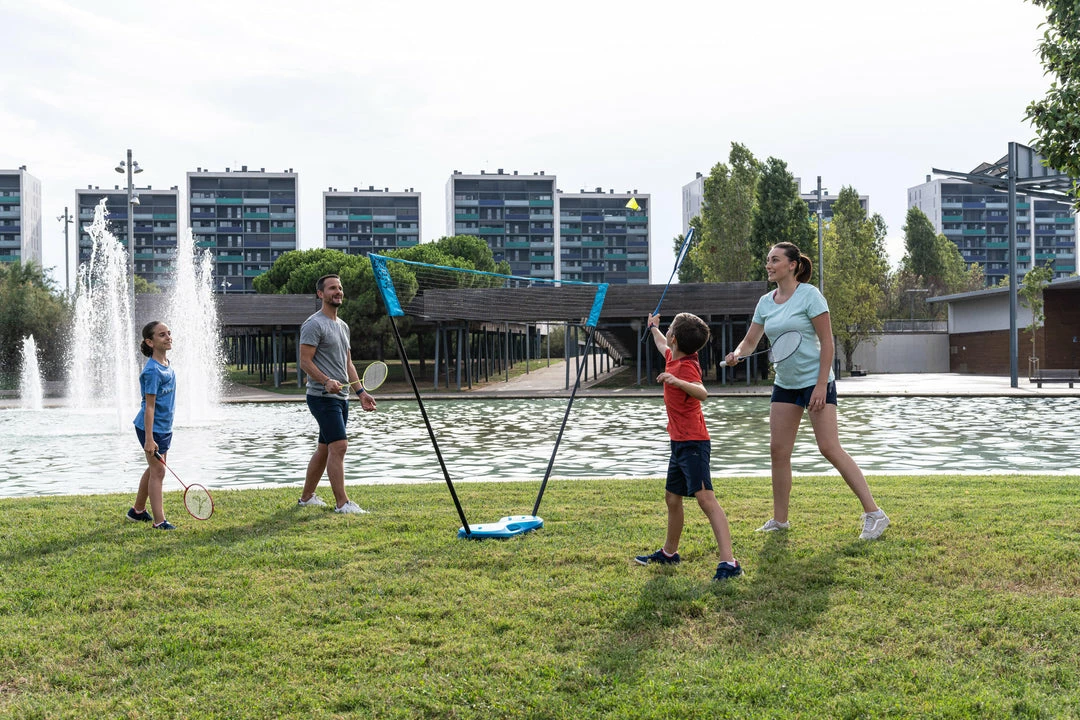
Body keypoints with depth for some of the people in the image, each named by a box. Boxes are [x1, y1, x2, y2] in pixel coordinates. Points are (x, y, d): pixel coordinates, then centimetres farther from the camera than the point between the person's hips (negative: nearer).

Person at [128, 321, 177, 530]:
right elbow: (149, 405, -23)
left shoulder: (167, 364, 6)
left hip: (165, 427, 9)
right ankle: (159, 521, 0)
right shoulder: (152, 370, -22)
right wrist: (149, 439, -24)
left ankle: (137, 511, 34)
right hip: (151, 427, -9)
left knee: (154, 469, 19)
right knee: (158, 471, -6)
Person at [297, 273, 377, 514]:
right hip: (322, 396, -9)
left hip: (340, 397, 9)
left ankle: (307, 497, 23)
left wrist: (361, 392, 16)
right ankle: (342, 503, -13)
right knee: (339, 446, -15)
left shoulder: (343, 326, 18)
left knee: (324, 449, 13)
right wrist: (326, 381, -28)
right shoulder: (314, 324, -9)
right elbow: (305, 361, -15)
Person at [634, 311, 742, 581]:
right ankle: (669, 552, 38)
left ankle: (728, 562, -23)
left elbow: (702, 392, -37)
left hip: (693, 443, -10)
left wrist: (676, 381, -51)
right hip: (680, 443, 10)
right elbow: (663, 345, 34)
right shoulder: (673, 357, 9)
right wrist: (654, 327, 51)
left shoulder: (685, 366, -18)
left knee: (705, 498, -18)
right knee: (672, 498, 20)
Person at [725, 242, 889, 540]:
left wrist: (821, 386, -19)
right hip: (784, 384, 7)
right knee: (778, 450, 4)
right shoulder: (765, 302, 7)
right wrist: (737, 354, -10)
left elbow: (827, 343, -13)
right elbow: (750, 341, 14)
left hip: (816, 381, -7)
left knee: (830, 448, -12)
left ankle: (873, 513, -4)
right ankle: (779, 520, 16)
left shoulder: (809, 295, -11)